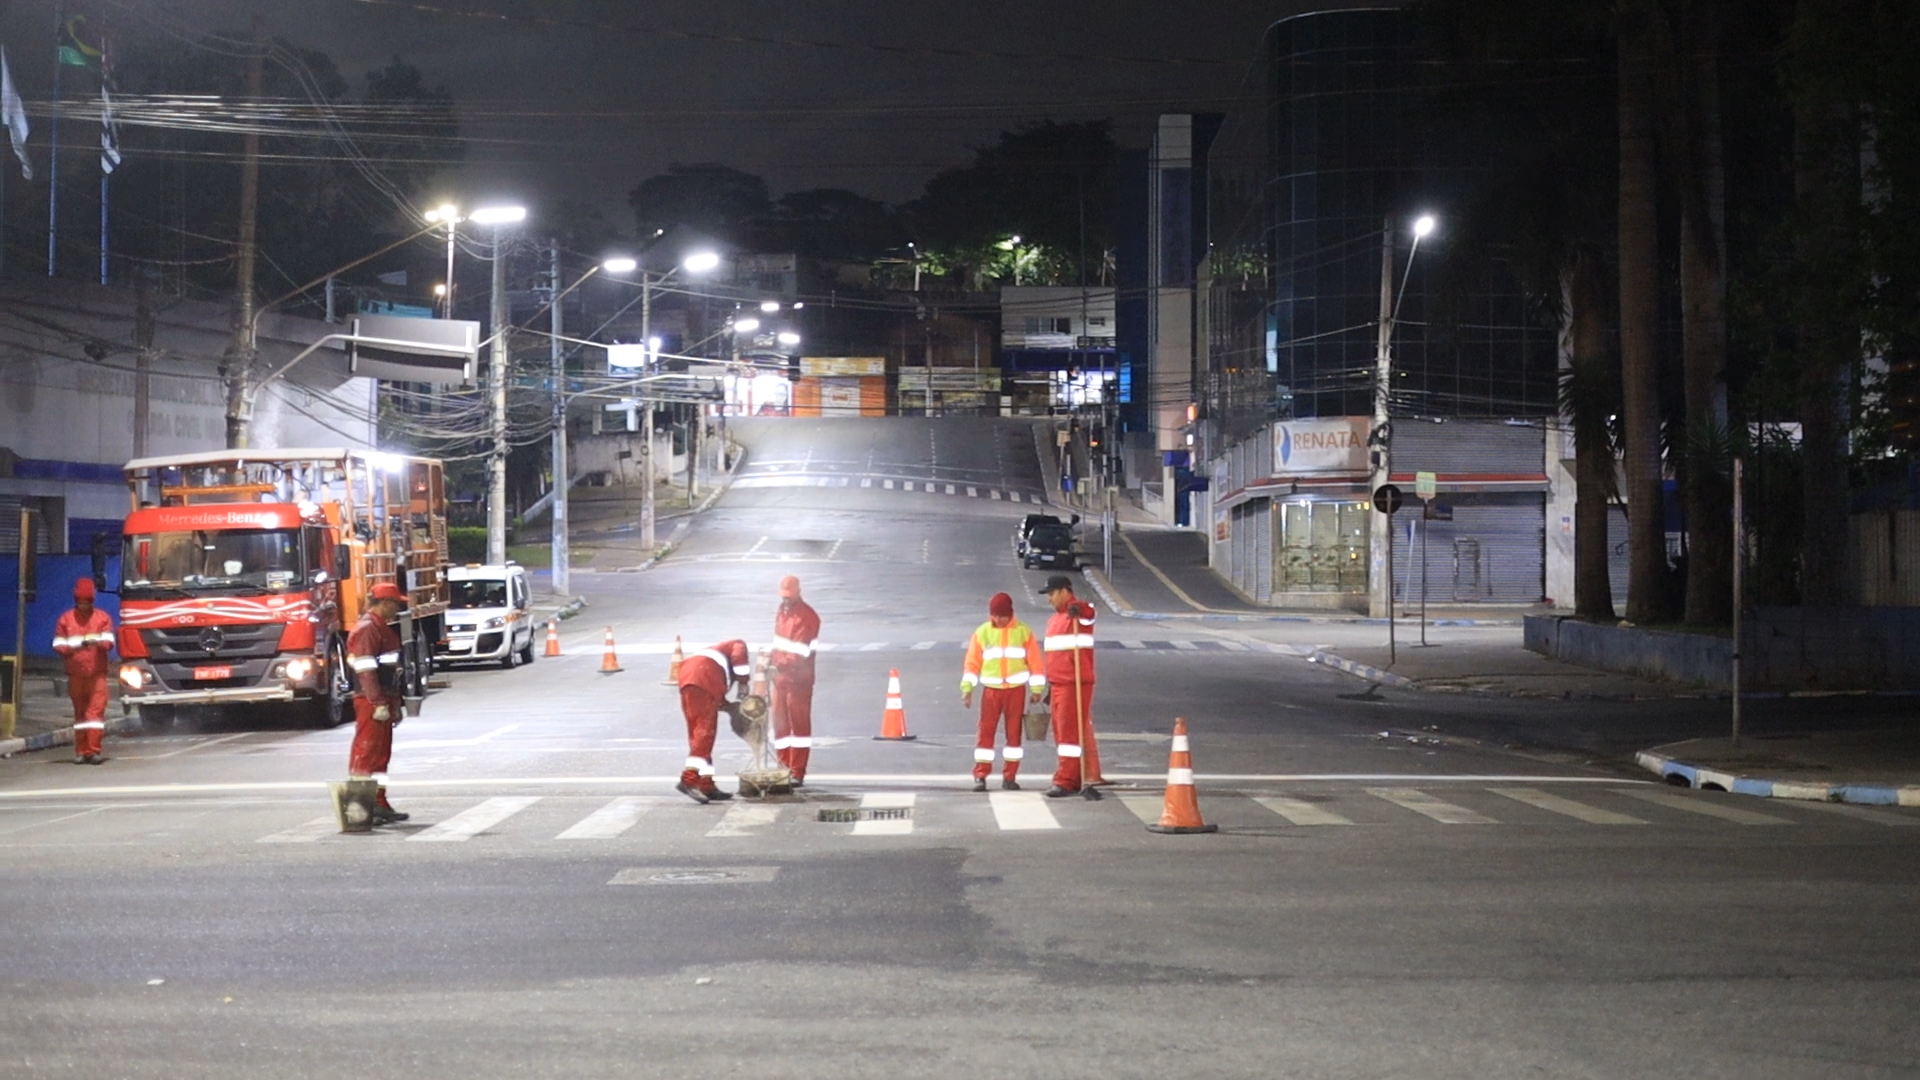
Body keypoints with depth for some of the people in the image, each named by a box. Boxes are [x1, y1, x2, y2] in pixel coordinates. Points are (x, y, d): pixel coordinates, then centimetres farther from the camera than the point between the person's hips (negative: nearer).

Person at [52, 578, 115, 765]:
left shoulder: (102, 617, 6)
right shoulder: (65, 619, 7)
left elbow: (109, 642, -2)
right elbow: (58, 645, 4)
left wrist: (97, 642, -24)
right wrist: (72, 647, -16)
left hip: (97, 674, -1)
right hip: (75, 674, 2)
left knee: (96, 710, -9)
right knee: (79, 712, 6)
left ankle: (95, 750, -11)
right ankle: (81, 751, 9)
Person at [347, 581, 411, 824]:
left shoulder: (383, 629, 19)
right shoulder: (366, 629, -13)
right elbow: (366, 671, -20)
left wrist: (394, 705, 22)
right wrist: (379, 703, -24)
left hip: (383, 701, 10)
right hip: (371, 703, -10)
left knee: (381, 754, 13)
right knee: (366, 752, -9)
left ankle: (379, 804, 18)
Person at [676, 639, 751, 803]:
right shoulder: (739, 646, 22)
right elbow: (739, 658, -3)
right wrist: (743, 686, 8)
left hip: (686, 676, 8)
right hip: (703, 675, -8)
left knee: (698, 734, 10)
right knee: (705, 731, -12)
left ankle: (706, 785, 12)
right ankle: (688, 779, -25)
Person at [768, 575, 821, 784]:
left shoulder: (808, 616, -10)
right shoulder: (781, 612, 17)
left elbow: (802, 650, -18)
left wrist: (785, 662, -29)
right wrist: (774, 662, 12)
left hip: (798, 678, -8)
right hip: (780, 675, 8)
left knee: (799, 722, -6)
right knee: (780, 722, 9)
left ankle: (798, 773, -5)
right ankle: (784, 768, 16)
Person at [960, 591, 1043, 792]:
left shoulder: (1023, 632, 0)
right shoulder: (982, 632, 2)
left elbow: (1035, 661, 2)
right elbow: (972, 662, 3)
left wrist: (1037, 689, -1)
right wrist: (967, 688, -5)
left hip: (1016, 689, 0)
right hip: (991, 689, 0)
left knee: (1014, 732, 3)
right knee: (986, 731, -4)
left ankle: (1009, 776, 10)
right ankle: (980, 776, -1)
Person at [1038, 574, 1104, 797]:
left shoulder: (1080, 611, -8)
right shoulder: (1054, 619, 21)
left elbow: (1089, 611, -33)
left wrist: (1077, 609, -56)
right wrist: (1049, 686, 26)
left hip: (1076, 683, -9)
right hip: (1058, 684, 9)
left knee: (1070, 732, -9)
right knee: (1061, 733, 12)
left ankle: (1065, 782, -9)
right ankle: (1074, 778, 19)